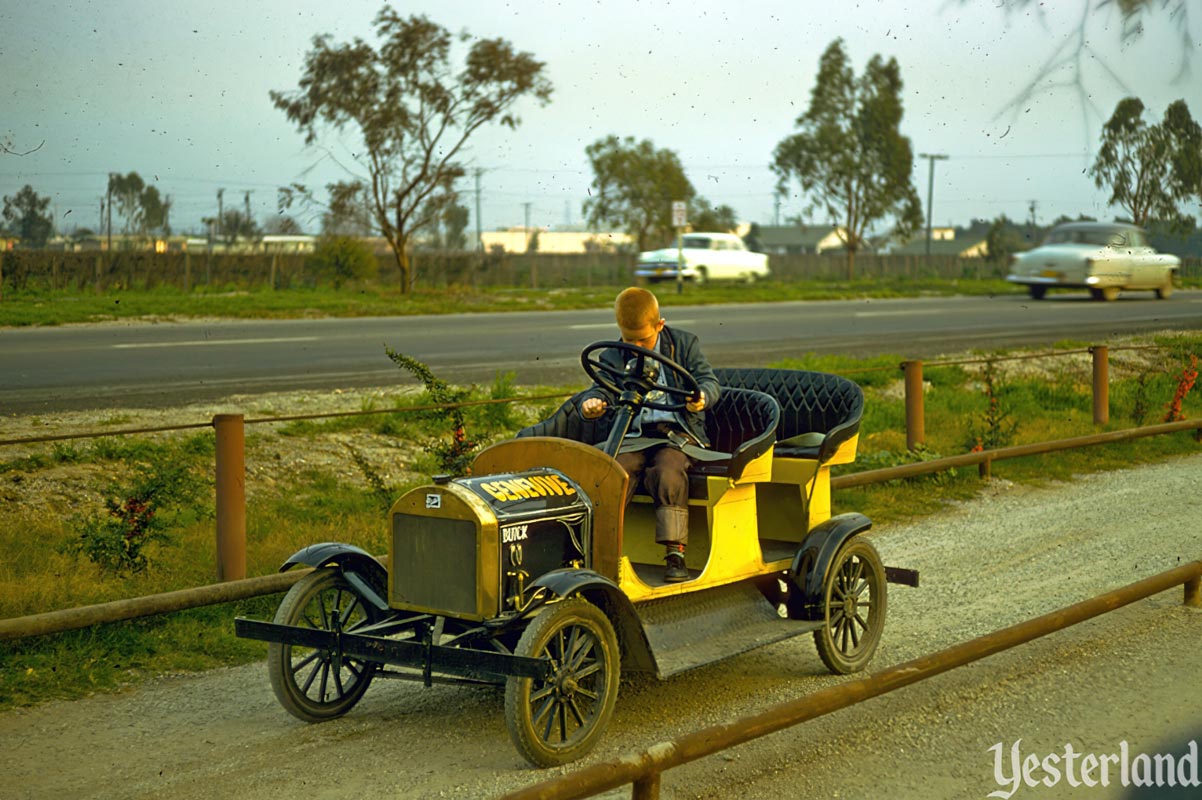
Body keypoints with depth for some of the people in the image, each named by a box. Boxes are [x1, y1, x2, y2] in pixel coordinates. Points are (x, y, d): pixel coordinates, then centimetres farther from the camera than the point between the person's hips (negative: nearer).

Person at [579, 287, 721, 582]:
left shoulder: (685, 344, 7)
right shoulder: (612, 358, 13)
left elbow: (709, 381, 0)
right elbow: (602, 389, 3)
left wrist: (701, 398, -25)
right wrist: (592, 403, -23)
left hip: (677, 433, -2)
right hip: (634, 436, 2)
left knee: (668, 475, -33)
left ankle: (675, 554, -29)